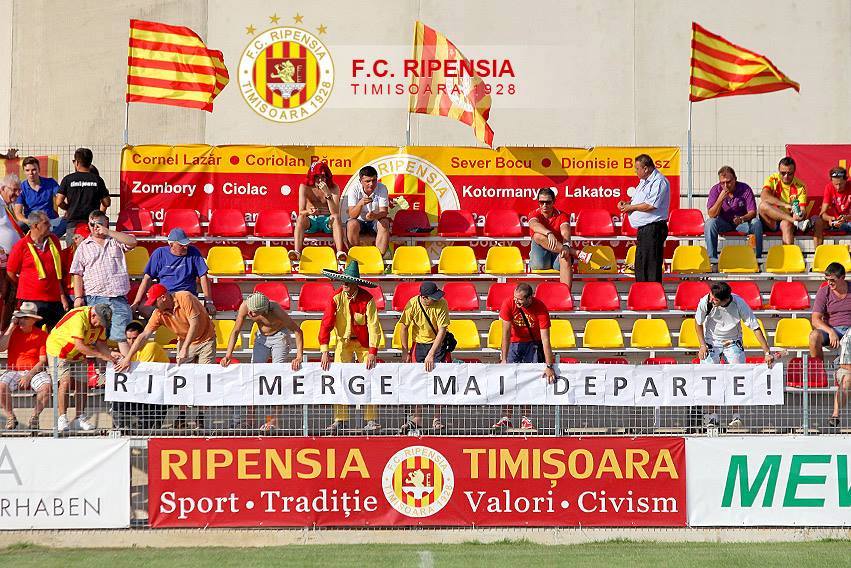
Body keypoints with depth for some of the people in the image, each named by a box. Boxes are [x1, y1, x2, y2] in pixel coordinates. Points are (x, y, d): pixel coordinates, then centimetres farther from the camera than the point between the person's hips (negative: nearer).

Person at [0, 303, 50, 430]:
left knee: (46, 386, -32)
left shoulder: (41, 335, 1)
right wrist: (11, 327, -8)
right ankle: (10, 417, -12)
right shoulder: (11, 331, 8)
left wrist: (29, 376, -17)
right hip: (13, 371, 1)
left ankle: (34, 417, -13)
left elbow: (43, 361, -4)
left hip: (35, 371, -1)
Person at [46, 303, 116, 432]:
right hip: (58, 350, -7)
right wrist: (101, 356, -36)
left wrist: (110, 355, -19)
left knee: (83, 384, 0)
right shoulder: (79, 317, -33)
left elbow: (100, 343, 0)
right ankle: (62, 418, -15)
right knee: (65, 381, -19)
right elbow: (79, 345, -37)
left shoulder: (100, 322, -7)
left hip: (78, 356, 7)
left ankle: (80, 418, 8)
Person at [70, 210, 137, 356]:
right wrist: (78, 297, -2)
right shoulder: (84, 247, 13)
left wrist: (108, 232, -8)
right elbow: (77, 274, 9)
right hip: (94, 298, 1)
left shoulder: (116, 241, 13)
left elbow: (132, 242, -8)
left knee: (123, 335, -8)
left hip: (118, 296, -1)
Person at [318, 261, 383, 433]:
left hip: (364, 342, -1)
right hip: (344, 341, 1)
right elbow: (326, 324, -18)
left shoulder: (367, 299, -19)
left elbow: (374, 327, -19)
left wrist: (373, 353, -27)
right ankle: (339, 420, -2)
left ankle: (371, 420, 2)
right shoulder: (336, 298, -15)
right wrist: (324, 351, -27)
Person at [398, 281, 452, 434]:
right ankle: (416, 419, 7)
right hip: (420, 343, 1)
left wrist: (431, 355, -25)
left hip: (439, 344, -1)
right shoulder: (412, 304, -17)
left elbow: (442, 331, -22)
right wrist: (405, 351, -4)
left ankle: (437, 419, 2)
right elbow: (403, 327, -4)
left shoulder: (441, 304, -21)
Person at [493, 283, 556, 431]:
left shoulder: (540, 308, -25)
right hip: (513, 343, 1)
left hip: (533, 344, -1)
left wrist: (549, 366, -30)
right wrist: (503, 360, -24)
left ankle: (526, 419, -4)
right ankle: (506, 419, -8)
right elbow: (506, 332, -19)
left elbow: (545, 339, -26)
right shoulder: (508, 304, -21)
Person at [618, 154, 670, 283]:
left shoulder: (659, 181, -14)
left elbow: (650, 205, -23)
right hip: (643, 229, 10)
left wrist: (631, 207, -11)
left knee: (652, 266, -10)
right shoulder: (644, 181, 18)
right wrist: (626, 204, 7)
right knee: (640, 266, 13)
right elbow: (639, 201, 28)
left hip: (653, 228, -10)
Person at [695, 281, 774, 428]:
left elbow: (756, 328, -21)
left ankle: (736, 416, -10)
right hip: (711, 342, 1)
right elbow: (699, 323, -2)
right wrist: (702, 345, -12)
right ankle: (712, 416, -8)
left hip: (732, 343, -1)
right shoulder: (705, 302, -23)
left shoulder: (739, 304, -26)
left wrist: (767, 353, -26)